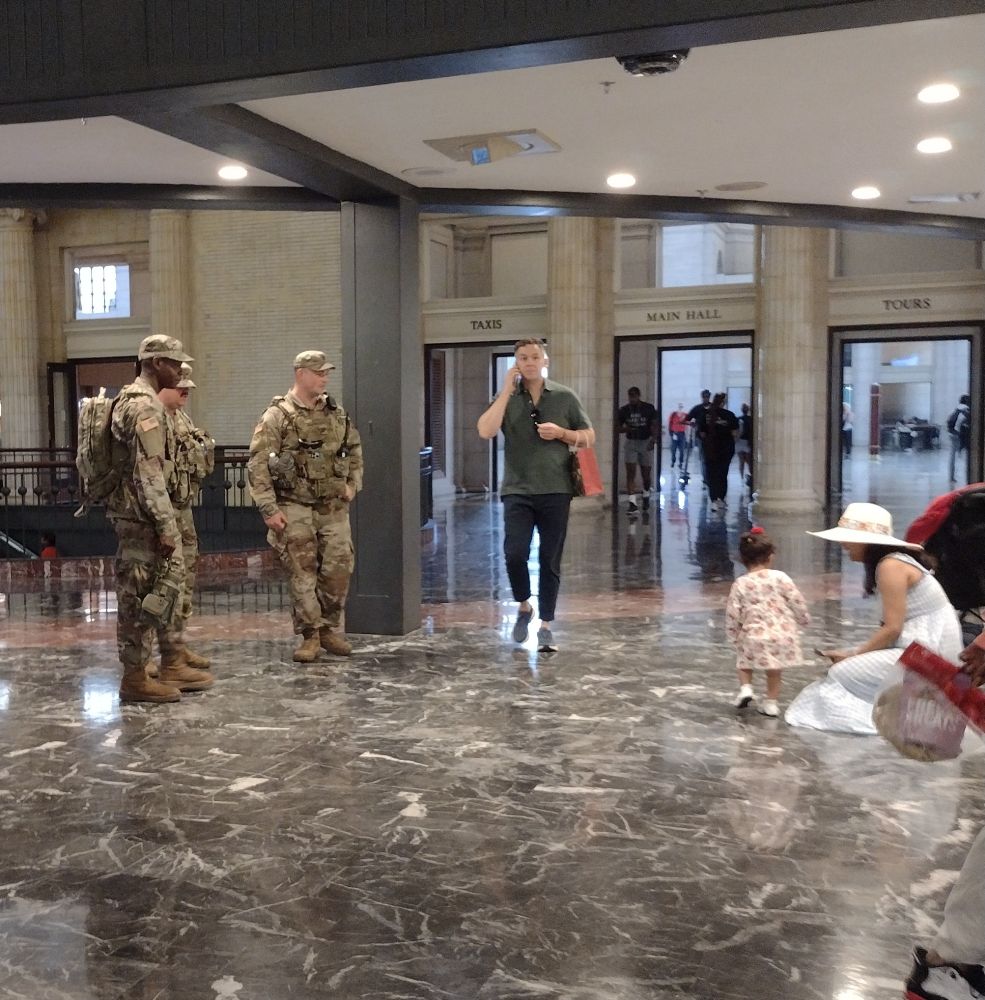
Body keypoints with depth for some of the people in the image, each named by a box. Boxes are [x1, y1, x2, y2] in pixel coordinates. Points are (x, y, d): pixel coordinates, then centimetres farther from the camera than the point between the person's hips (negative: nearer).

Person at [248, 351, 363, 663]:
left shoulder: (336, 412, 9)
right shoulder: (277, 416, -8)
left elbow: (355, 449, 23)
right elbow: (257, 465, -10)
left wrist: (353, 483, 11)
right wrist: (269, 508, -14)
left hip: (334, 507, 5)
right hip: (295, 507, -4)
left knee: (339, 569, 4)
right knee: (303, 573, -1)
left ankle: (331, 630, 21)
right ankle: (310, 636, 11)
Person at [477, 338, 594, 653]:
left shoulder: (565, 397, 6)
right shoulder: (506, 398, 5)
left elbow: (589, 437, 10)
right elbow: (485, 431, -12)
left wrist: (561, 433, -8)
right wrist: (507, 390, -10)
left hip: (556, 491, 1)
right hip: (517, 490, 0)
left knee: (550, 561, 5)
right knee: (514, 553, -14)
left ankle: (547, 626, 16)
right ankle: (523, 606, 13)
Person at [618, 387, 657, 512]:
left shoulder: (649, 408, -2)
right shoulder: (624, 410, 2)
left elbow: (654, 426, -2)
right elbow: (619, 428, 9)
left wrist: (652, 440, -17)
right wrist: (626, 428, -14)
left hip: (645, 442, -1)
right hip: (631, 443, 1)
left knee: (646, 474, 6)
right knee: (630, 473, -10)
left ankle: (646, 496, 35)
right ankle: (632, 503, -13)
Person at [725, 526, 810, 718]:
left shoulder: (740, 584, -3)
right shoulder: (780, 577, -4)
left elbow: (732, 614, -2)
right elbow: (797, 601, 0)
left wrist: (734, 637, 12)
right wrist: (804, 620, 18)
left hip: (753, 636, -1)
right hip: (781, 634, 1)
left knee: (744, 662, 24)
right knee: (775, 670, 20)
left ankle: (746, 687, 4)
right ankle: (771, 702, 20)